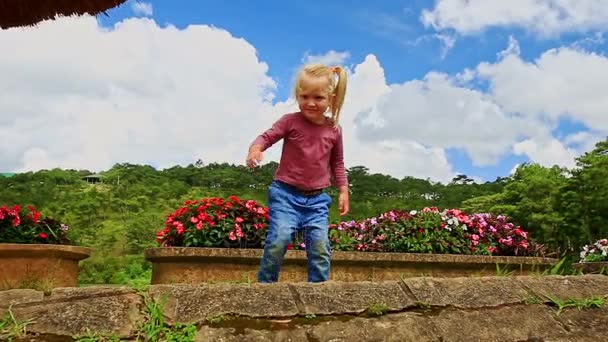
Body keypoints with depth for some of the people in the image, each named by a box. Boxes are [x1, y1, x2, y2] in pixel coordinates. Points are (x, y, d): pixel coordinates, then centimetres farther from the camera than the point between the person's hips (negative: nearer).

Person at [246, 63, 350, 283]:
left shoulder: (334, 130, 4)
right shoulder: (290, 121, -6)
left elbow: (337, 163, 15)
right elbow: (267, 137, -8)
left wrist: (343, 190, 10)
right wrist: (255, 148, -31)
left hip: (317, 199, 3)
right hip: (286, 193, -3)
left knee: (320, 245, -5)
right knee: (280, 238, -16)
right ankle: (265, 283, 3)